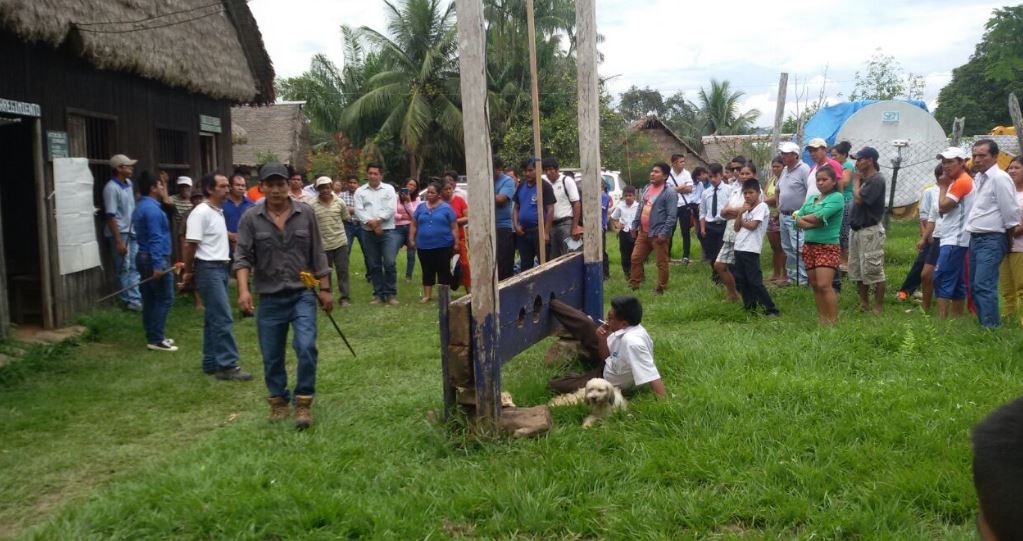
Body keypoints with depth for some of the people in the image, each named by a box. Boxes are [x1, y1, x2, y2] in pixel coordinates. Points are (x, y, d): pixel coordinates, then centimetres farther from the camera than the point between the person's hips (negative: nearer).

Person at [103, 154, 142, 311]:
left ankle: (135, 299, 12)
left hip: (132, 232, 8)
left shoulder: (128, 183, 7)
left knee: (134, 267, 8)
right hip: (120, 233, -8)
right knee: (124, 269, 1)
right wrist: (119, 241, -21)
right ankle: (130, 300, 7)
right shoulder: (111, 188, -17)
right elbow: (110, 216, -19)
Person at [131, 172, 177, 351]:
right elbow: (155, 238, -23)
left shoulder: (141, 207, 16)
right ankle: (156, 340, -6)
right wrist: (157, 265, -26)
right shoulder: (152, 208, -16)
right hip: (155, 259, -10)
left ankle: (153, 337, 17)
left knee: (150, 299, 12)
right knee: (164, 299, -6)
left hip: (144, 257, 10)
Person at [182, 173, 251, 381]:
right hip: (209, 269, -9)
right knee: (223, 318, -11)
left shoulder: (219, 211, 13)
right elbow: (190, 244, -15)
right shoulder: (201, 212, -16)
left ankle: (211, 363, 19)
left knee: (213, 318, 13)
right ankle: (227, 365, -8)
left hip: (221, 268, 9)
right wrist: (188, 271, -10)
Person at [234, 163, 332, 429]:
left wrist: (325, 289, 3)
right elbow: (243, 257, -7)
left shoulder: (305, 213, 0)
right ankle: (278, 401, 30)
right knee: (272, 356, 10)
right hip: (270, 299, 1)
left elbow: (317, 255, 4)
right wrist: (243, 290, -21)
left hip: (303, 294, -1)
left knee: (306, 348, -14)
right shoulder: (251, 218, -3)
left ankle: (303, 403, 2)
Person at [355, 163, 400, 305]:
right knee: (374, 265, 6)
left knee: (389, 263, -9)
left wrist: (377, 220, -14)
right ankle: (378, 294, 13)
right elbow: (359, 211, -3)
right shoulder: (360, 191, 8)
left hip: (387, 231, -2)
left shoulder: (389, 189, 5)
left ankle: (391, 294, 1)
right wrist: (371, 223, -16)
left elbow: (391, 209, -6)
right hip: (368, 233, 2)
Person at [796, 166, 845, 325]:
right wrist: (813, 223, -13)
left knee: (824, 285, -15)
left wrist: (804, 218, -1)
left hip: (828, 247, -7)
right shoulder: (811, 199, 14)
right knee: (815, 285, 7)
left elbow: (820, 216, -18)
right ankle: (822, 319, 13)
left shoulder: (837, 197, -6)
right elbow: (797, 220, 5)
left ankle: (833, 320, -9)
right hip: (809, 246, 7)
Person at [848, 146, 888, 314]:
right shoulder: (864, 179, 13)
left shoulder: (877, 179, -13)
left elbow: (859, 198, -19)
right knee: (857, 270, 14)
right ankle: (863, 304, 24)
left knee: (873, 270, -6)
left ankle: (878, 308, 1)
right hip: (856, 229, 10)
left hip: (870, 231, -10)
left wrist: (856, 180, -8)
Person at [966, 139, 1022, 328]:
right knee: (975, 287, 12)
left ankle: (991, 327, -10)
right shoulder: (978, 178, 13)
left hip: (991, 240, -9)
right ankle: (984, 324, 21)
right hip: (976, 239, 9)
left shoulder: (999, 178, -13)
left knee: (984, 286, -14)